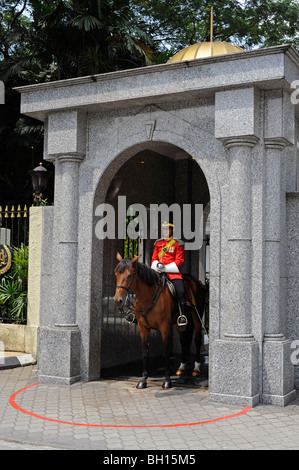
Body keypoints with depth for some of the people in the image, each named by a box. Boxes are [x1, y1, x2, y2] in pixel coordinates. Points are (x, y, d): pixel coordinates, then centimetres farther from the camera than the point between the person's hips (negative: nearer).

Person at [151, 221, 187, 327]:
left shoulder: (178, 243, 3)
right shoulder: (158, 243, 16)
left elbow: (179, 260, -3)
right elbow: (154, 258, 17)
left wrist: (165, 268, -13)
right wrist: (157, 265, -8)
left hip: (173, 271, -4)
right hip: (158, 271, 4)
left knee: (180, 291, -25)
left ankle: (183, 315, -18)